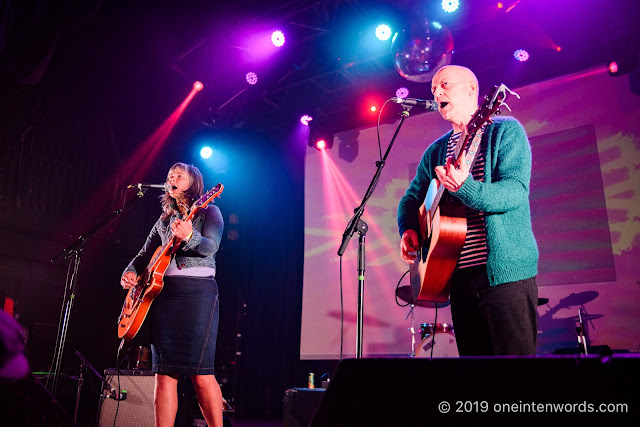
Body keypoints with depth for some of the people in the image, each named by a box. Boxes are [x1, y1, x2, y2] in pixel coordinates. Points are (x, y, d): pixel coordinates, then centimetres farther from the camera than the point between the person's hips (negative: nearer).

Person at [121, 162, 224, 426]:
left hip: (197, 290, -5)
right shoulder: (163, 219, 23)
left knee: (200, 373, -11)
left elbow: (211, 247, -10)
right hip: (162, 292, 5)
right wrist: (130, 272, 4)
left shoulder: (208, 211, 7)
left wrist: (189, 236, -30)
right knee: (164, 373, 1)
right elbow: (145, 254, 24)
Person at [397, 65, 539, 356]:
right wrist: (408, 229, -5)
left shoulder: (506, 130, -2)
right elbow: (411, 198, 16)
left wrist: (466, 189, -34)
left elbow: (516, 190, -16)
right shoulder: (435, 151, 16)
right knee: (471, 352, 13)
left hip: (505, 271, -5)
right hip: (458, 275, 6)